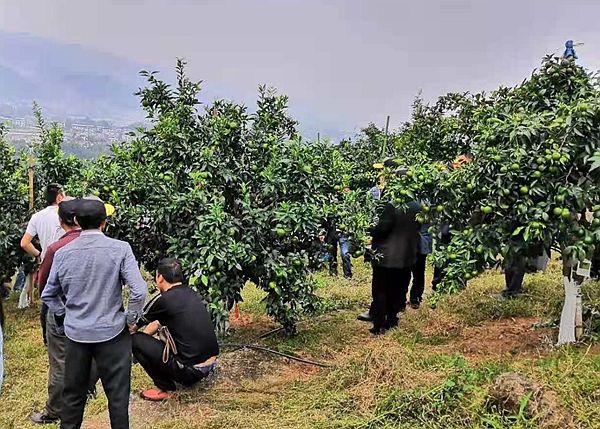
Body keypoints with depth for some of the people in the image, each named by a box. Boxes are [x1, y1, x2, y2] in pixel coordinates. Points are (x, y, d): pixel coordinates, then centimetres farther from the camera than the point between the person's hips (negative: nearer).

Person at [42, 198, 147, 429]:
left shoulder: (62, 254, -1)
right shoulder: (120, 249, -13)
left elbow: (48, 295, 7)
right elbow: (139, 291, -17)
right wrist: (131, 318, -2)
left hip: (76, 332, 4)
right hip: (111, 332, -3)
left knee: (73, 393, 18)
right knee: (117, 394, 9)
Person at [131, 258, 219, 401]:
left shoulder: (163, 300, -12)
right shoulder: (191, 293, 9)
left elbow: (136, 324, 8)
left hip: (191, 369, -8)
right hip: (211, 364, 8)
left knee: (136, 340, 0)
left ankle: (166, 388, 6)